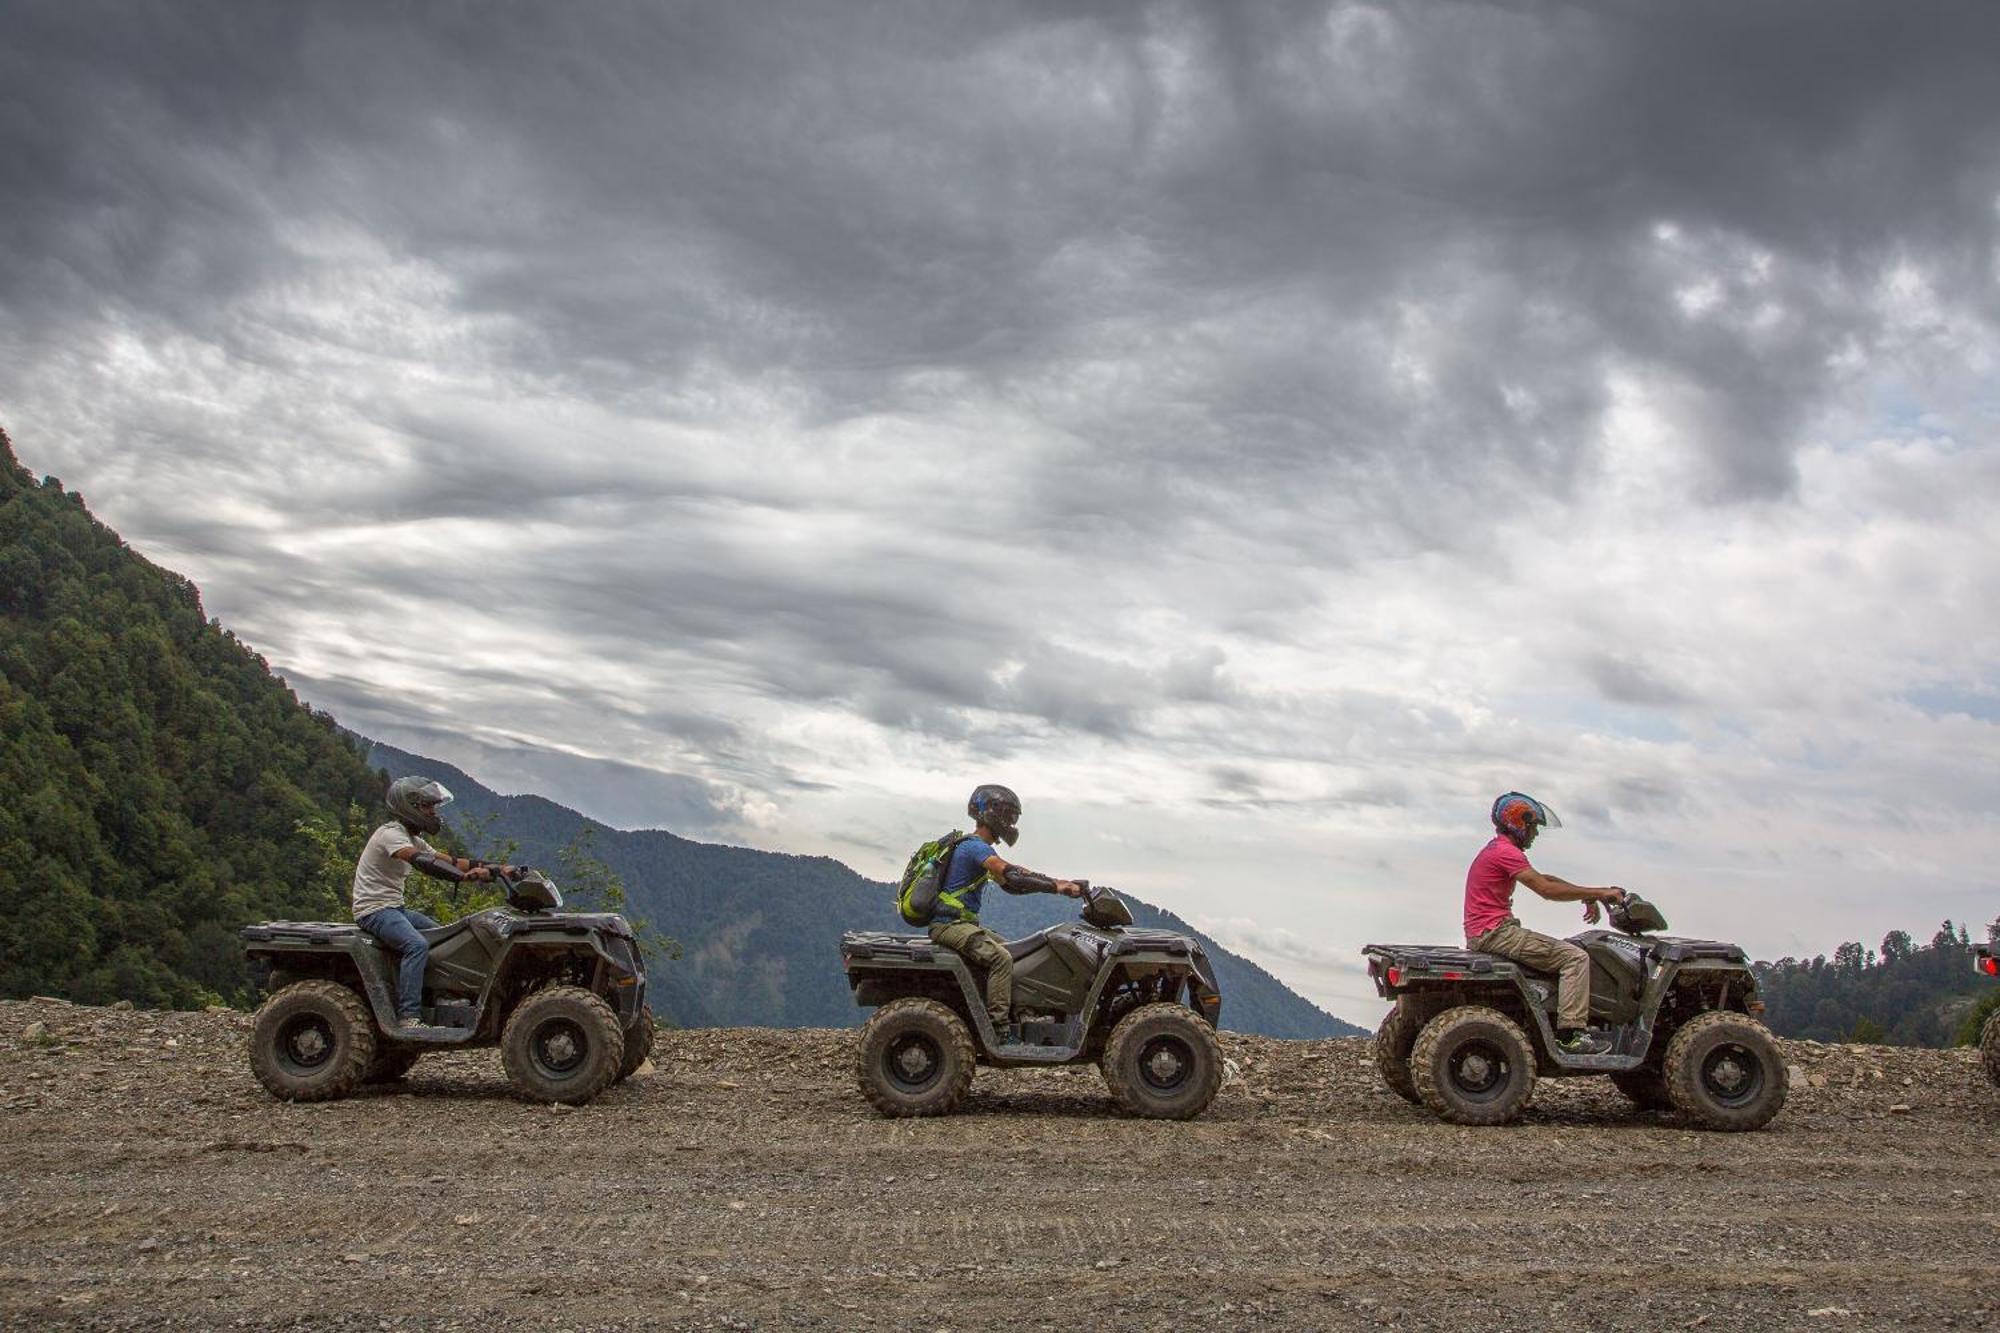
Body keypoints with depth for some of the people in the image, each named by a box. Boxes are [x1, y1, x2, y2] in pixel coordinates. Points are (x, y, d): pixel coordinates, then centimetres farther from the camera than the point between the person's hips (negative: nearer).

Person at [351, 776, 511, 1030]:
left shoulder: (413, 839, 15)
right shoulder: (391, 833, -16)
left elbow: (450, 861, 11)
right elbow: (423, 862, -33)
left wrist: (495, 870, -1)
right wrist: (465, 876, -44)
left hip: (395, 908, 10)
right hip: (373, 909, -10)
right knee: (417, 945, -30)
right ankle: (408, 1016, -31)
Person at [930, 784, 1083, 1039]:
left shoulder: (979, 847, 19)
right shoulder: (975, 846, -15)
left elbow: (1011, 883, 16)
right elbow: (1012, 878, -27)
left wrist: (1057, 884, 4)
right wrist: (1056, 887, -26)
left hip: (964, 923, 11)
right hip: (950, 924, -11)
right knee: (1000, 958, -26)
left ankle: (1016, 1019, 4)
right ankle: (999, 1029, -27)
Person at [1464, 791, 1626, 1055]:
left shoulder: (1499, 850, 20)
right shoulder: (1505, 851, -14)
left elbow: (1544, 879, 20)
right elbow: (1547, 889, -19)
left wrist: (1588, 895, 8)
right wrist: (1599, 893, -12)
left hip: (1484, 933, 11)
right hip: (1496, 932, -11)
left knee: (1563, 951, 22)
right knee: (1575, 957, -12)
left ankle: (1576, 1026, 16)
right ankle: (1571, 1035, -14)